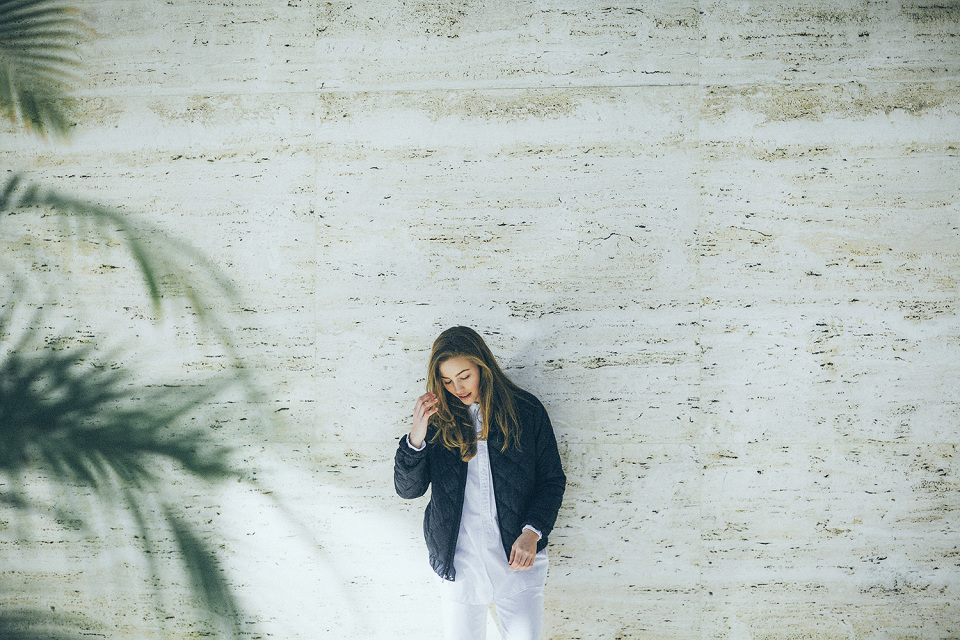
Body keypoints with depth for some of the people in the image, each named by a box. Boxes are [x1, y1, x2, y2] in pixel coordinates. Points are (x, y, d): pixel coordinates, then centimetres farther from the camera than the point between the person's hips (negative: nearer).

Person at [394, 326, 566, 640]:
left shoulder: (526, 411, 0)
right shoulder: (437, 418, 3)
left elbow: (552, 479, 4)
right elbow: (407, 489, 0)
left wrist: (532, 532, -10)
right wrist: (416, 437, -16)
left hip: (517, 555, -1)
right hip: (458, 560, 1)